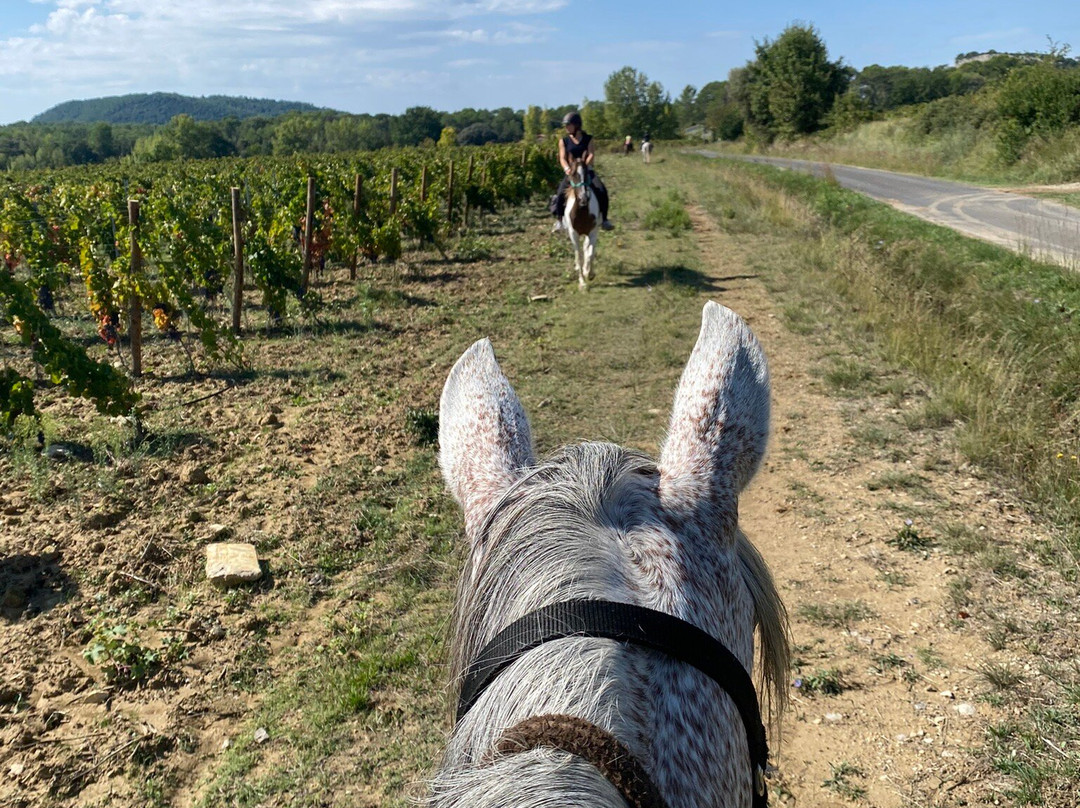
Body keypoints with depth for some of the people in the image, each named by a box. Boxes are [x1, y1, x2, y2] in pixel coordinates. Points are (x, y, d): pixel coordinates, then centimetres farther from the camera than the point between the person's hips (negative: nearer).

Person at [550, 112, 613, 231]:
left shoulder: (588, 139, 6)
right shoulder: (564, 141, 6)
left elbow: (591, 154, -4)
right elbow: (562, 158, -2)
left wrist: (584, 165, -22)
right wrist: (567, 168, -23)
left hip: (586, 170, 0)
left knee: (602, 191, -20)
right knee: (560, 193, -23)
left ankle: (604, 219, -8)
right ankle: (558, 220, -9)